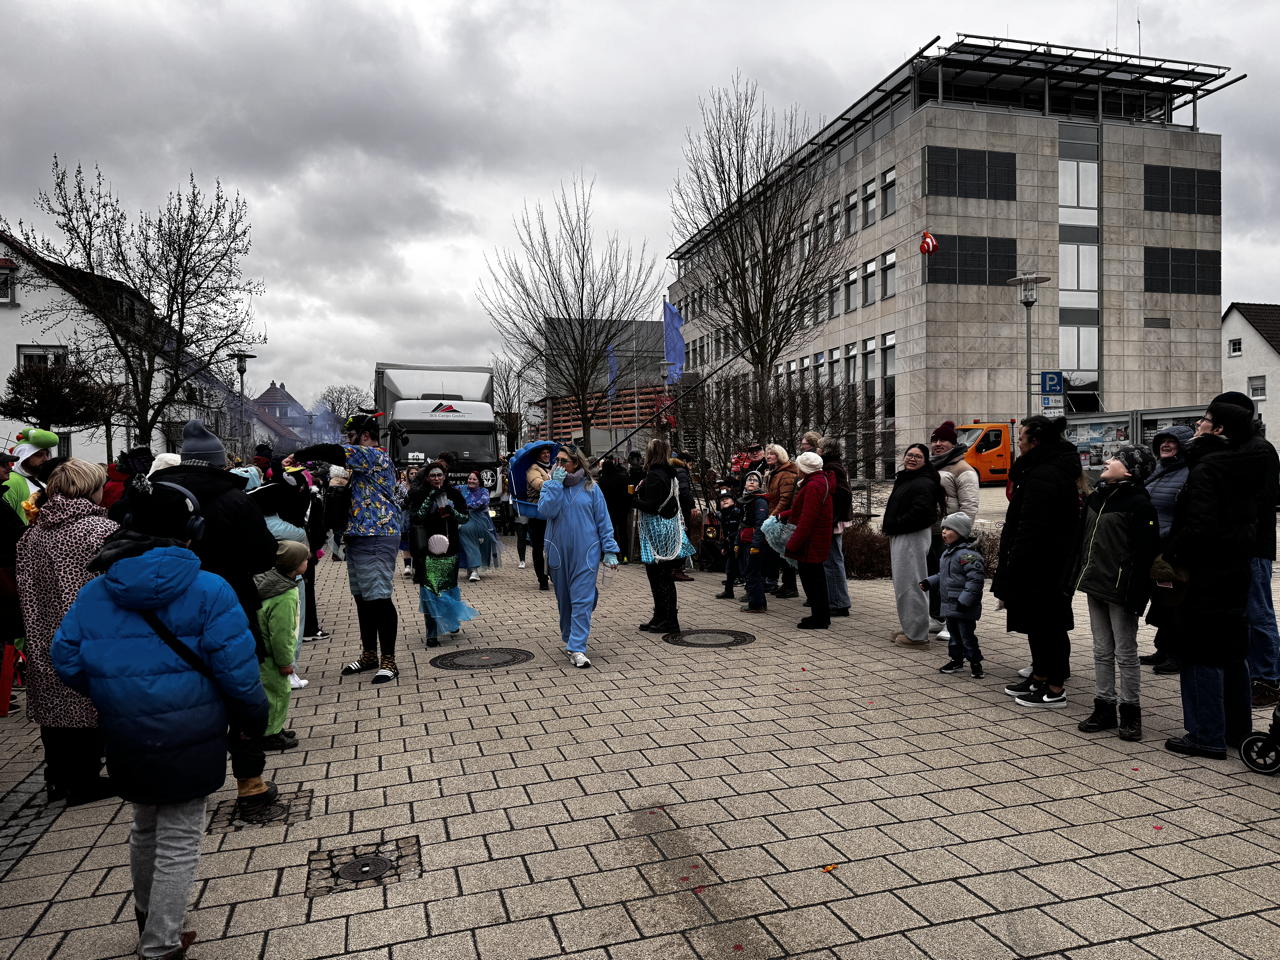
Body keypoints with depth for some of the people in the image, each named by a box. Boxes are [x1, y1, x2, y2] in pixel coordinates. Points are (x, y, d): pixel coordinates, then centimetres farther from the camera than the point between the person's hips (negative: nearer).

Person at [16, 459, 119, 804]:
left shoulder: (33, 533, 8)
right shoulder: (101, 529, -13)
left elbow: (25, 587, 13)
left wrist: (34, 629, 19)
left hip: (45, 639, 7)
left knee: (55, 698, 16)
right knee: (89, 706, 3)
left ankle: (58, 777, 28)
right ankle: (83, 781, 10)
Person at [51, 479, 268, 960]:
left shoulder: (94, 592, 0)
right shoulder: (208, 590, -16)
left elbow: (65, 660, 4)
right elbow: (236, 669, -17)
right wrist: (254, 718, -1)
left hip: (126, 740, 6)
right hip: (189, 739, -5)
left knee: (144, 828, 28)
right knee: (179, 842, 10)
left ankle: (147, 913, 50)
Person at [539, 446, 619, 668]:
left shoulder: (590, 487, 2)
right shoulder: (551, 485, 6)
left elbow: (603, 520, 3)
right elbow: (546, 510, -12)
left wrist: (609, 550, -1)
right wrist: (555, 484, -13)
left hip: (586, 552, -2)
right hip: (559, 552, 3)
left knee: (582, 600, -9)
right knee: (564, 599, 13)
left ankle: (577, 648, -10)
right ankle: (569, 640, 28)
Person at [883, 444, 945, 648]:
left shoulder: (924, 483, -15)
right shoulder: (904, 479, 18)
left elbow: (920, 512, -25)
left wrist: (893, 526, -16)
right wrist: (888, 525, 10)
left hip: (913, 538, -11)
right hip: (900, 537, 11)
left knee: (910, 585, -8)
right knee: (903, 585, 16)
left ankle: (917, 635, -2)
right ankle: (910, 629, 26)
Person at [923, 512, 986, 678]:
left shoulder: (967, 554, -20)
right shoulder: (948, 552, 11)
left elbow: (976, 579, -25)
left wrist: (964, 600, -28)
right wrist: (929, 582, 10)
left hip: (964, 607, -9)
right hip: (950, 604, 9)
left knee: (967, 634, -1)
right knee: (953, 633, 18)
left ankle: (975, 663, 11)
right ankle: (956, 660, 31)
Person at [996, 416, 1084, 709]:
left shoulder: (1042, 476, -21)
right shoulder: (1058, 470, 14)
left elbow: (1031, 530, -25)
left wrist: (1010, 572, -21)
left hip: (1040, 568, -11)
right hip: (1053, 566, 11)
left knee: (1044, 624, -2)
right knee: (1040, 623, 18)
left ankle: (1055, 688, 7)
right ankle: (1040, 677, 30)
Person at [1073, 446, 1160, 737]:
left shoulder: (1139, 503, -12)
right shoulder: (1096, 497, 11)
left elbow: (1145, 552, -17)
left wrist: (1135, 594, -21)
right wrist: (1079, 577, 13)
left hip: (1120, 590, -7)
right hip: (1095, 585, 8)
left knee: (1125, 654, 3)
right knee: (1102, 652, 13)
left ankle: (1130, 712, 15)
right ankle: (1104, 708, 21)